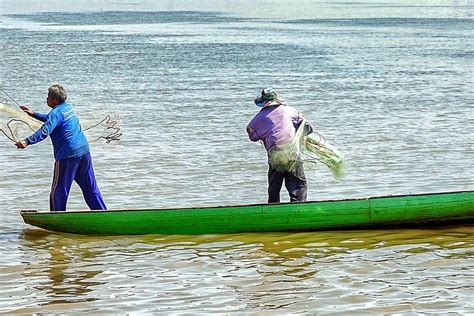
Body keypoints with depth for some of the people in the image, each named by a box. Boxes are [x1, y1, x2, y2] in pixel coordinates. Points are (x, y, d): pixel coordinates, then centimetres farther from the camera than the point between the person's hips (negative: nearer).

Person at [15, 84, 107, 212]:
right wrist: (34, 114, 34)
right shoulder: (68, 107, 16)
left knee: (59, 189, 2)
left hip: (68, 155, -9)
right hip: (84, 149, 9)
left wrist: (27, 141, -38)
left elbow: (45, 130, -29)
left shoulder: (56, 112, -12)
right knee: (90, 186, 14)